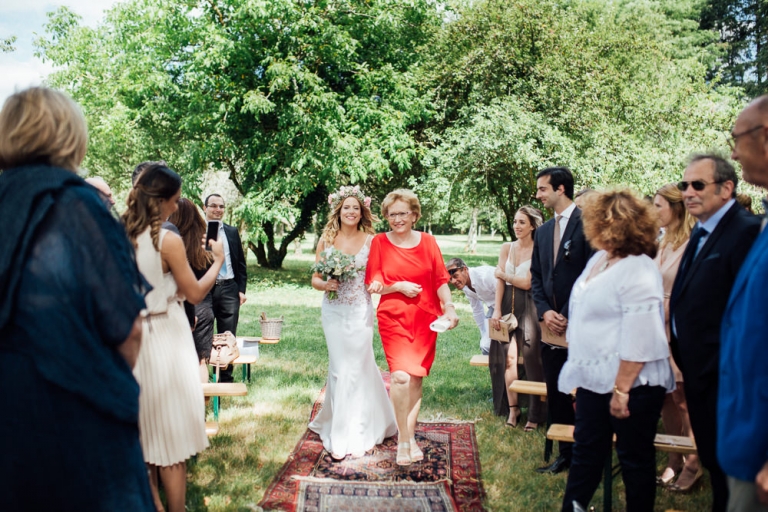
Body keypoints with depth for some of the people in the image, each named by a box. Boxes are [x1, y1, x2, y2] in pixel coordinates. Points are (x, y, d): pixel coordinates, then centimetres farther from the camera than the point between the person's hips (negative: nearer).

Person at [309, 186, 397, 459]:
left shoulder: (370, 240, 0)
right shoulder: (326, 240, 4)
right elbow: (315, 279, 6)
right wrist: (325, 284, -14)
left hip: (360, 312, -1)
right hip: (333, 311, 1)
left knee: (357, 368, 1)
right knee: (338, 368, 6)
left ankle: (356, 432, 14)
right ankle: (339, 428, 18)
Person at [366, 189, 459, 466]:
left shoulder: (428, 241, 5)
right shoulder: (380, 242, 1)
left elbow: (440, 280, 2)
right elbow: (372, 284, 0)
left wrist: (449, 307, -11)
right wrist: (399, 286, -15)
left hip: (424, 318, 2)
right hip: (393, 317, -2)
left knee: (416, 378, 7)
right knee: (401, 376, -16)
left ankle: (409, 435, 20)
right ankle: (405, 439, -1)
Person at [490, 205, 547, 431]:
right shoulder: (507, 248, 9)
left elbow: (527, 283, -11)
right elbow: (500, 281, 4)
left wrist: (502, 274, 1)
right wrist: (497, 310, -4)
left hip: (528, 307, -4)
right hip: (507, 304, 4)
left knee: (531, 359, -2)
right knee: (508, 357, 1)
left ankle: (535, 413, 7)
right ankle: (512, 408, 13)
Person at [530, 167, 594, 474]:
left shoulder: (586, 223, -9)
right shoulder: (543, 232, 14)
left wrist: (569, 316, -14)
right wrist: (545, 311, -2)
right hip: (551, 328, 7)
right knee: (556, 397, 12)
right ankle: (566, 453, 25)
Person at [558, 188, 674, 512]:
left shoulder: (639, 272, -20)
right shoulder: (600, 259, 8)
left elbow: (639, 341, -24)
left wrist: (621, 390, -23)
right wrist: (579, 370, 19)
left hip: (629, 384, -9)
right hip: (595, 379, 9)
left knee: (634, 457, 9)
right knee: (587, 450, 18)